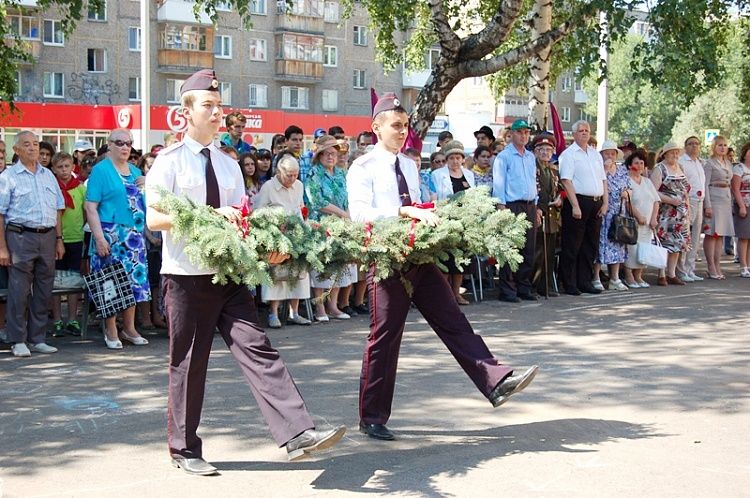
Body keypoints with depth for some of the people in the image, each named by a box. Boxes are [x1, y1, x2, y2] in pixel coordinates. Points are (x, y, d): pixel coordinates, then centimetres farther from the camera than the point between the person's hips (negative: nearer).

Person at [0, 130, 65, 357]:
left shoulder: (48, 175, 15)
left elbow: (57, 209, 19)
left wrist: (59, 239, 11)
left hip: (47, 237, 5)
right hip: (21, 236, -5)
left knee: (44, 291, 7)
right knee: (19, 291, -3)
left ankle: (37, 339, 16)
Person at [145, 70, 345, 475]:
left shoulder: (228, 165, 13)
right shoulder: (170, 161, -5)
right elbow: (154, 218, -14)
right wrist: (209, 215, -25)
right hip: (187, 277, -5)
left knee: (258, 350, -4)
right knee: (187, 364, 5)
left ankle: (297, 434, -10)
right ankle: (184, 450, 19)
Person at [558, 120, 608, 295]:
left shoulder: (596, 154, 18)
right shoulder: (568, 154, -4)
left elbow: (603, 180, 18)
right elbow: (566, 181, -12)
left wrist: (605, 203, 7)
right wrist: (575, 206, -18)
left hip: (596, 204, 7)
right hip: (578, 202, -7)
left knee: (591, 246, 10)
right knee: (572, 246, -3)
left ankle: (585, 282, 17)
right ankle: (569, 284, 2)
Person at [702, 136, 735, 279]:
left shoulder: (728, 164, 17)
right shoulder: (709, 163, -5)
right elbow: (705, 185, -10)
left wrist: (731, 203, 16)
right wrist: (707, 206, -16)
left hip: (726, 201, 7)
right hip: (714, 200, -7)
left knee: (720, 235, 7)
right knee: (712, 234, -7)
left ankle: (717, 267, 9)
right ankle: (712, 269, -4)